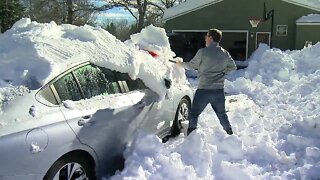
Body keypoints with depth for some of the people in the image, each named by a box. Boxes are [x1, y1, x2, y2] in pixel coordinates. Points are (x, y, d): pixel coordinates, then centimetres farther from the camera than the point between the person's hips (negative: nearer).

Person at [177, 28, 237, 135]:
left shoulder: (203, 52, -10)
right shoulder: (225, 53, 5)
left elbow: (191, 65, 1)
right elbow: (233, 67, 16)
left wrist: (181, 64, 19)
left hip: (204, 90, -5)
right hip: (219, 90, 5)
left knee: (194, 114, 7)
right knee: (222, 114, 20)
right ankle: (230, 134, 26)